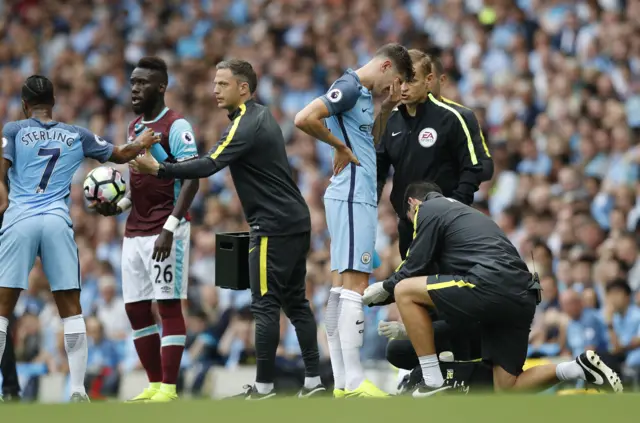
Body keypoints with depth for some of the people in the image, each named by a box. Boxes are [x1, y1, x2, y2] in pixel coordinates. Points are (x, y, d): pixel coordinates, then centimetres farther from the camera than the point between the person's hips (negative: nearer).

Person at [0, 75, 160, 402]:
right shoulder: (76, 136, 15)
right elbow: (121, 155, 26)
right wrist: (142, 142, 42)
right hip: (57, 223, 2)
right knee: (71, 310, 7)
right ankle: (77, 389, 0)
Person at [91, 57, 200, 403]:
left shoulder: (176, 127, -9)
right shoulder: (134, 127, 16)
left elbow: (192, 179, -15)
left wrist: (170, 227, -22)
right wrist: (119, 206, 8)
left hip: (164, 231, -9)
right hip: (134, 232, 9)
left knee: (169, 306, -6)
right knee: (135, 309, 7)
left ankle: (168, 388, -5)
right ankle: (154, 384, 15)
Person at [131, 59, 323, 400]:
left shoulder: (246, 126, -15)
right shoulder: (261, 116, 15)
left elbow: (207, 166, -26)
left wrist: (158, 169, -28)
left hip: (273, 226, -10)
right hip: (296, 220, 10)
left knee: (265, 305, -5)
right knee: (295, 301, 11)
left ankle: (264, 385, -3)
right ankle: (313, 378, 9)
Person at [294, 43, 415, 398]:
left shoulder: (365, 93, 18)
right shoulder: (349, 88, -11)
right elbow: (304, 119, -23)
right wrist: (341, 147, -13)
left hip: (358, 198, 10)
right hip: (352, 198, -10)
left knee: (342, 285, 9)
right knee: (355, 285, -11)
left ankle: (341, 381, 11)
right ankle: (353, 382, -13)